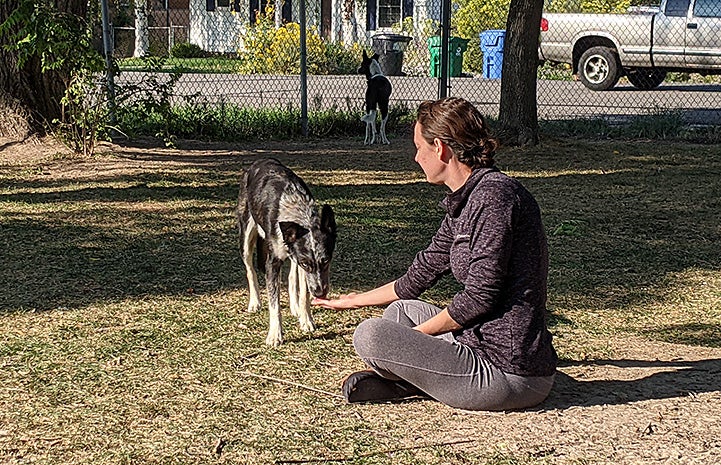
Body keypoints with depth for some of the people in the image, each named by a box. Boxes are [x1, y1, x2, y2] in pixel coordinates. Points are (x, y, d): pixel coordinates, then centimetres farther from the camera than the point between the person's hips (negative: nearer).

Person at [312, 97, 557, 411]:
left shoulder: (494, 194, -17)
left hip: (507, 374, -10)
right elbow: (419, 278, 23)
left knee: (370, 336, -13)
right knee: (402, 309, 25)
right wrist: (350, 301, 33)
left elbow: (480, 296, -21)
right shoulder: (462, 204, 13)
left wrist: (415, 334, -8)